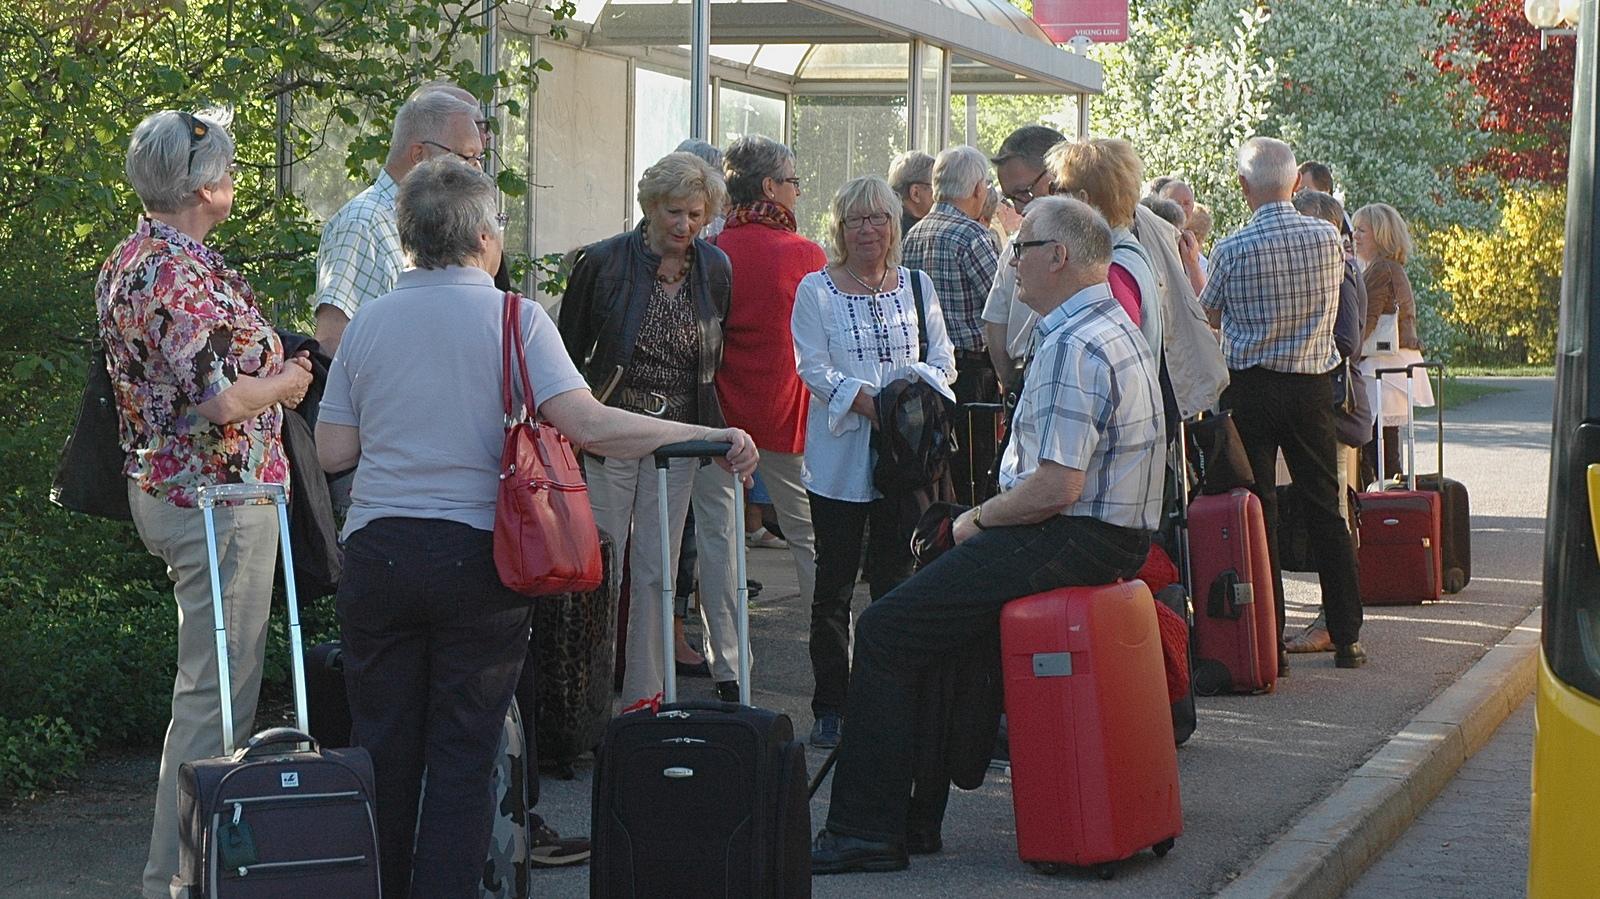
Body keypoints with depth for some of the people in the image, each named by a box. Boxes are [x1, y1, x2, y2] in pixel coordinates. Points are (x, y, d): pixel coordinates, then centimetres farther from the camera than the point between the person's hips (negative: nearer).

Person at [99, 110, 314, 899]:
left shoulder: (126, 263, 12)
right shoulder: (187, 273, -20)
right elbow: (216, 397, -27)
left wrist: (266, 369, 19)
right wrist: (284, 384, -8)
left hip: (157, 485, 11)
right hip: (218, 494, -11)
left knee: (208, 681, 20)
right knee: (216, 692, -6)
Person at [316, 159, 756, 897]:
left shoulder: (368, 323, 5)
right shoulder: (513, 317, -6)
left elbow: (332, 451, 5)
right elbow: (586, 424, -18)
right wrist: (713, 436, -13)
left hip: (376, 554, 3)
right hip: (477, 558, -3)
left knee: (383, 753, 11)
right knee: (462, 759, 5)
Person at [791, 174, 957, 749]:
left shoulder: (916, 285, 11)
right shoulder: (816, 290, 2)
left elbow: (942, 358, 10)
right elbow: (813, 367, -6)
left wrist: (917, 385, -12)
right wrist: (866, 400, -20)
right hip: (839, 458, -2)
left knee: (895, 578, 4)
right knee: (834, 585, 1)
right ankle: (831, 709, 5)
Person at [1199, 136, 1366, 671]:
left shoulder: (1232, 250, -12)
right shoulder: (1328, 239, -3)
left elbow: (1208, 315, 4)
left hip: (1251, 389, -3)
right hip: (1313, 385, 3)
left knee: (1256, 513, 2)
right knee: (1325, 508, 11)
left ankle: (1268, 642, 1)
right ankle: (1346, 637, 15)